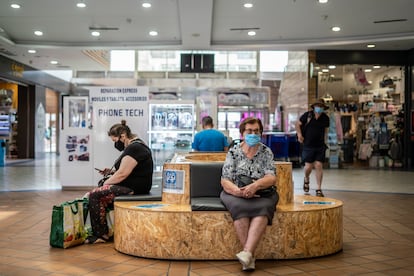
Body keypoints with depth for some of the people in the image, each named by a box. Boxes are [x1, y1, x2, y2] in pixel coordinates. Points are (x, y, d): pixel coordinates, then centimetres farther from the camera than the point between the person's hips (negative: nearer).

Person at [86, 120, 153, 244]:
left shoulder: (133, 148, -18)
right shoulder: (136, 144, 16)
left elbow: (122, 174, -21)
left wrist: (105, 183, -6)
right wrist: (111, 171, 11)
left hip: (133, 189, -11)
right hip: (135, 186, 11)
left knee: (94, 195, -13)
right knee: (99, 192, 12)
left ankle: (101, 234, -5)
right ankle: (100, 232, 10)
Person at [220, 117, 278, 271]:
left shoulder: (266, 152, 7)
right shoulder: (233, 152, 5)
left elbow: (271, 178, -5)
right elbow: (225, 180, -2)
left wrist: (255, 186, -26)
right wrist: (237, 190, -24)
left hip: (262, 194, 0)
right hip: (236, 193, 0)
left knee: (263, 207, -33)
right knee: (239, 207, -33)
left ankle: (247, 252, -42)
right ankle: (250, 257, -32)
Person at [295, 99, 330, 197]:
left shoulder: (325, 118, 5)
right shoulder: (307, 115, -4)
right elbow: (298, 124, 8)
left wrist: (324, 140, 12)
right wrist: (299, 135, -3)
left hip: (320, 146, 2)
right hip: (308, 146, -2)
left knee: (319, 166, -5)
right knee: (308, 166, -3)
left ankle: (319, 189, 5)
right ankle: (306, 179, 33)